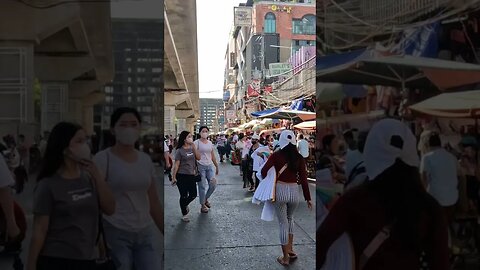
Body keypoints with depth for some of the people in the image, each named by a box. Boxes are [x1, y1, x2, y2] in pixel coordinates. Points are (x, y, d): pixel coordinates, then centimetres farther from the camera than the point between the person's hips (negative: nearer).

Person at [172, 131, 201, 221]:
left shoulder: (192, 148, 6)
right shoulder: (179, 151, -10)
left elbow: (198, 158, -6)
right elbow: (176, 165, -9)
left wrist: (194, 146, -12)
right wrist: (174, 177, -9)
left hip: (191, 175, 5)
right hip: (181, 176, -5)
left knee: (193, 195, 8)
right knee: (184, 196, 4)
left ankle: (185, 205, 40)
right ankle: (184, 214, 22)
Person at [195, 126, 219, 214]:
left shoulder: (210, 143, 12)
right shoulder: (197, 142, -5)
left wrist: (217, 166, 18)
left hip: (210, 166, 5)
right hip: (200, 166, -5)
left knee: (213, 184, -2)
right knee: (202, 186, -1)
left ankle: (206, 199, 24)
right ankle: (203, 205, 12)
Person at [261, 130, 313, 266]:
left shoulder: (276, 155, -6)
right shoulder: (299, 157, -1)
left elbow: (264, 171, -11)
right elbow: (303, 179, -2)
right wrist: (308, 198, 4)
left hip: (280, 190, -2)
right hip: (294, 191, 2)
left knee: (283, 223, 9)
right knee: (290, 218, 28)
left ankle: (285, 257, 17)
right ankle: (290, 249, 30)